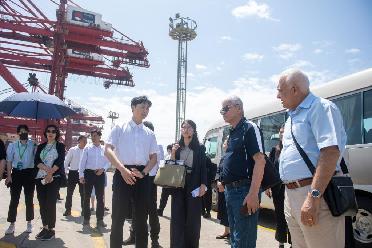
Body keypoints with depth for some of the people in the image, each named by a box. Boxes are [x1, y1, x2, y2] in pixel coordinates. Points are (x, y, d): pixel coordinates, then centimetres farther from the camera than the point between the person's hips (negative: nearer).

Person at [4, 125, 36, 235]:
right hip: (16, 173, 1)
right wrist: (9, 176, -4)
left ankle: (29, 223, 24)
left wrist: (36, 175, -12)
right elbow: (9, 161, 2)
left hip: (29, 173, -1)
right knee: (14, 200, 5)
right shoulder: (12, 145, 1)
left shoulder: (33, 145, -5)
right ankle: (12, 224, 16)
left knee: (29, 199, 10)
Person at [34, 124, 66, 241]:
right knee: (42, 203, 6)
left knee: (51, 203, -5)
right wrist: (47, 169, -14)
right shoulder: (41, 146, 14)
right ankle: (45, 227, 16)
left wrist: (50, 173, -17)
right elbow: (36, 161, 2)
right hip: (40, 177, 4)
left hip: (54, 178, -4)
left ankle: (51, 229, 2)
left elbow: (60, 161, -7)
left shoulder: (60, 146, 4)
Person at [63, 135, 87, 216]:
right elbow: (66, 162, 3)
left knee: (83, 193, 6)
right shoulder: (72, 150, -2)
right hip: (73, 173, -1)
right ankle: (68, 210, 19)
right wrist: (65, 171, -2)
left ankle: (84, 210, 17)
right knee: (69, 192, 6)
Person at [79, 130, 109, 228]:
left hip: (100, 174, 1)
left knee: (100, 198, 6)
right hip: (89, 173, -1)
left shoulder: (104, 149, 5)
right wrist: (81, 175, -7)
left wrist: (103, 169, -10)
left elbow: (107, 162, 9)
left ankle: (100, 220, 15)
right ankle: (86, 219, 20)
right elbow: (82, 162, -2)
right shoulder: (87, 148, 1)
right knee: (86, 197, 6)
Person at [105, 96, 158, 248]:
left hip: (142, 176, 4)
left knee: (141, 218, 11)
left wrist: (143, 172, -6)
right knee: (118, 217, 0)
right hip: (123, 174, -3)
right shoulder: (119, 128, 3)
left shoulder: (150, 134, 14)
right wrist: (123, 169, -21)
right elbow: (108, 150, -7)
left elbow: (154, 157, 12)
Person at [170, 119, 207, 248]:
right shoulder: (176, 146, 8)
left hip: (194, 184, -2)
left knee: (193, 216, 4)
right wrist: (173, 154, -9)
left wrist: (203, 185, -9)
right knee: (177, 216, 2)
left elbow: (203, 168, 1)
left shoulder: (200, 148, 2)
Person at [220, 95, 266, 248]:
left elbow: (260, 160, -19)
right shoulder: (232, 133, 17)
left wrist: (253, 194, -25)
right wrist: (225, 183, 16)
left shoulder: (249, 128, -11)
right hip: (231, 190, 9)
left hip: (244, 190, -9)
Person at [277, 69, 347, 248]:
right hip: (291, 194, 9)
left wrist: (313, 196, -28)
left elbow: (331, 151, -22)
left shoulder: (320, 108, -9)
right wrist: (290, 192, 19)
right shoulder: (293, 116, 19)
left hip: (313, 193, -9)